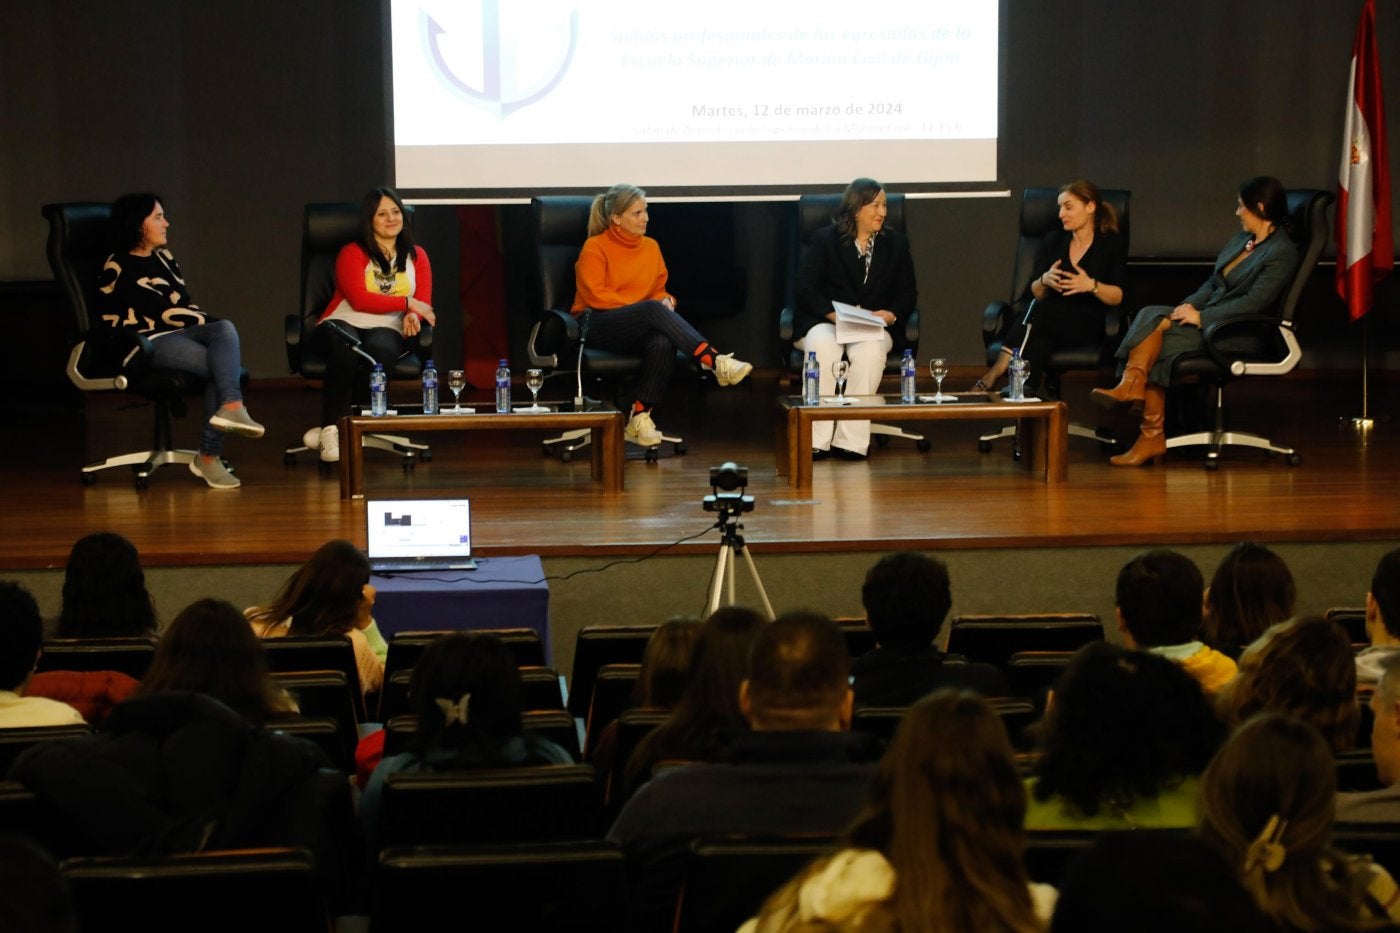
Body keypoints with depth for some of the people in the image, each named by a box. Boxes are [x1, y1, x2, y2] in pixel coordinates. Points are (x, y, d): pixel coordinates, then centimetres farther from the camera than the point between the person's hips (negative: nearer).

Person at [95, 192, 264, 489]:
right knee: (221, 364, -27)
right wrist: (212, 324, -5)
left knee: (225, 329, -27)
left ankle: (230, 407, -39)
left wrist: (220, 329, -2)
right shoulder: (119, 269, -3)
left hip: (177, 333, 7)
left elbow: (186, 306, 16)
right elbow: (165, 312, -9)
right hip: (146, 342, -7)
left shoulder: (163, 257, 21)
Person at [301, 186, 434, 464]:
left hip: (386, 330, 2)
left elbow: (424, 303, 11)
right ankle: (332, 429, -35)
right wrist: (407, 302, -9)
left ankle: (332, 426, -31)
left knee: (380, 349, -38)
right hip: (343, 325, -2)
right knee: (345, 349, -42)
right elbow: (359, 300, -9)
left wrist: (412, 315, -13)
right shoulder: (352, 253, 5)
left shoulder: (416, 256, 18)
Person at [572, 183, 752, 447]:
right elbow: (595, 296, -10)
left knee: (663, 344, -35)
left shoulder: (651, 247, 17)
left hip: (638, 327, 5)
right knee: (653, 310, -36)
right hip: (597, 326, -5)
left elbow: (659, 290, 25)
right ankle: (714, 360, -44)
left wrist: (666, 300, -1)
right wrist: (645, 306, -14)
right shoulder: (595, 247, 0)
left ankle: (641, 417, -32)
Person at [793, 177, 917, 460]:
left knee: (870, 350, -36)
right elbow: (805, 289, -4)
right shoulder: (824, 240, 5)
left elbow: (907, 293, 13)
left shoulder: (896, 243, 16)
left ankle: (851, 439, -34)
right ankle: (817, 440, -36)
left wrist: (890, 314, -10)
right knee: (822, 346, -38)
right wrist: (835, 314, -20)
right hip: (823, 322, -2)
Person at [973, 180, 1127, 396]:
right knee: (1039, 341, -36)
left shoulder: (1112, 244, 8)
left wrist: (1092, 285, -20)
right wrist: (1044, 281, -10)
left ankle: (994, 375, -41)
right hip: (1050, 321, 3)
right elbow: (1035, 294, 14)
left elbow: (1118, 297, 0)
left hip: (1088, 324, -3)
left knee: (1038, 311, -34)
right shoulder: (1052, 241, 19)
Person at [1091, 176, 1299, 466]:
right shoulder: (1242, 239, 18)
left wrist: (1200, 317, -20)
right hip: (1207, 316, 8)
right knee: (1151, 316, -19)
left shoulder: (1281, 254, -11)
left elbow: (1253, 303, -20)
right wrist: (1189, 305, -2)